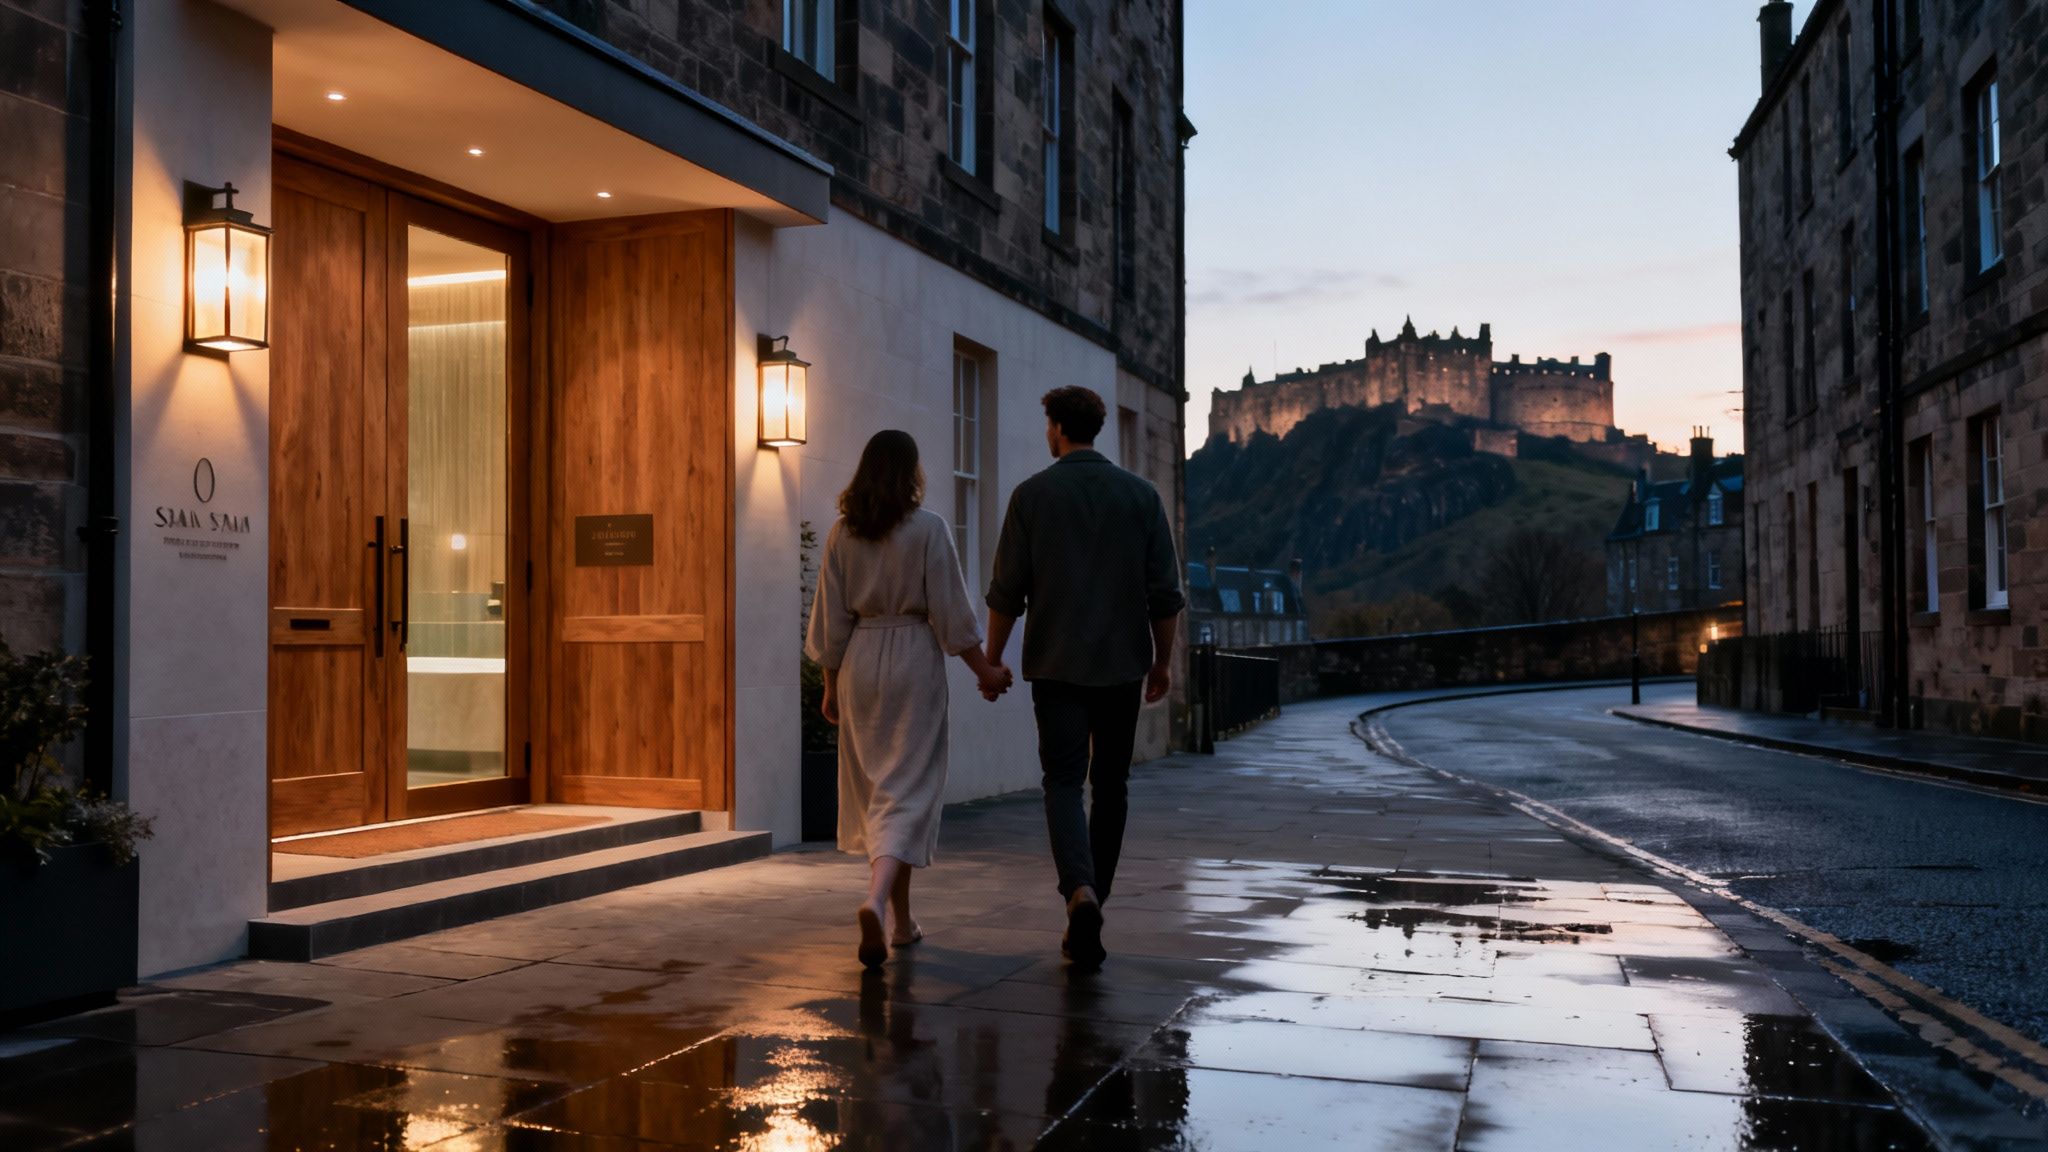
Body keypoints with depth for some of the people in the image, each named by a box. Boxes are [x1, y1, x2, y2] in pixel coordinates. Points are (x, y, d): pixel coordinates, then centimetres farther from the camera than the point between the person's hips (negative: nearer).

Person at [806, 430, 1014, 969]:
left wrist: (831, 685, 14)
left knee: (873, 788, 15)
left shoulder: (842, 533, 2)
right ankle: (876, 900, -23)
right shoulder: (929, 529, -9)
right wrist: (985, 671, -1)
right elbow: (950, 611, -9)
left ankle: (903, 920, 24)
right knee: (909, 789, -1)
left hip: (860, 662, 4)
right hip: (915, 660, -4)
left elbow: (831, 617, 5)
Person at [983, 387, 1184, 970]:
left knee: (1064, 783, -2)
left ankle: (1080, 893, -25)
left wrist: (992, 657, 8)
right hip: (1122, 664, 2)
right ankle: (1089, 909, 21)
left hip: (1056, 665, -2)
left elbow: (1007, 589, -3)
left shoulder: (1032, 494, -3)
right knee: (1110, 786, 13)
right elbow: (1165, 590, 2)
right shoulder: (1141, 495, 2)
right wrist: (1163, 658, 12)